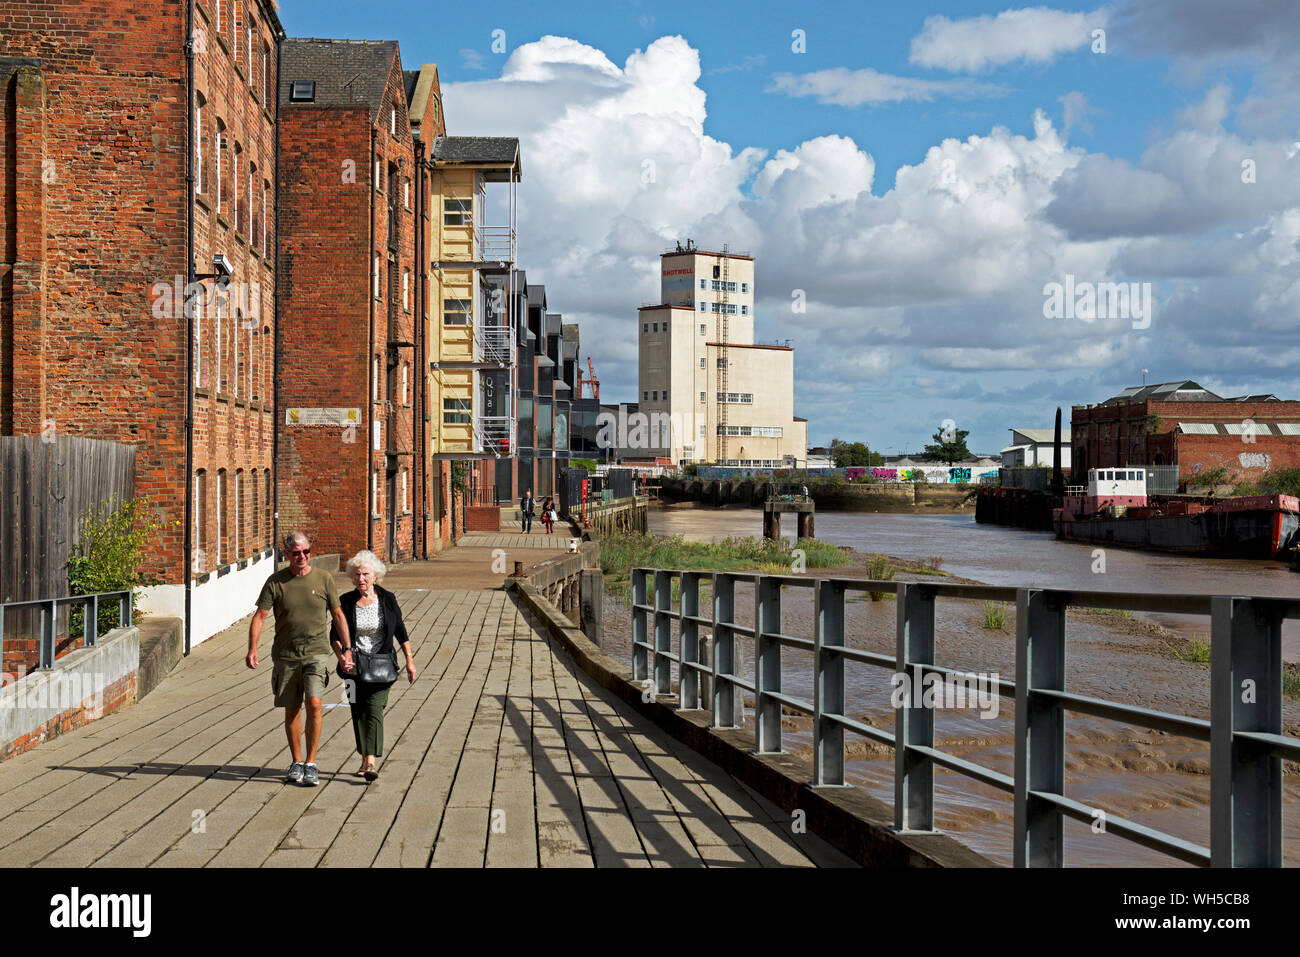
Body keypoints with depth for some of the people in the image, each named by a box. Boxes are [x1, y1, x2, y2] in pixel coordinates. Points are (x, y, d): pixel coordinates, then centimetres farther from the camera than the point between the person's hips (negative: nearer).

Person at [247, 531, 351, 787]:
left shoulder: (324, 579, 2)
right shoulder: (276, 582, 0)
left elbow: (338, 615, 9)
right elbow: (259, 616, -1)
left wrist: (346, 649, 4)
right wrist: (252, 649, -13)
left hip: (317, 653, -1)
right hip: (286, 655, 1)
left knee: (314, 703, -16)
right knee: (291, 709, 7)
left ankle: (311, 763, -7)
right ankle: (297, 762, 23)